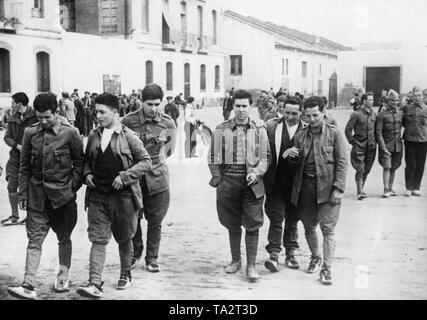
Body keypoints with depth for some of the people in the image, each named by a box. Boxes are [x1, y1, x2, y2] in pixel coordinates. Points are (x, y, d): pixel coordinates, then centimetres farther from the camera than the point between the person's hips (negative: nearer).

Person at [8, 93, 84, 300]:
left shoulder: (70, 133, -7)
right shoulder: (30, 133, 1)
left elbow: (79, 161, 1)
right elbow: (24, 165, 7)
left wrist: (73, 186, -7)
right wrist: (23, 193, 4)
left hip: (62, 195, -2)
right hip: (37, 195, 2)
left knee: (64, 238, 11)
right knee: (34, 240, -2)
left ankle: (63, 277, 28)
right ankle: (29, 286, -3)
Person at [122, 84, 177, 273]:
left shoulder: (168, 123, 1)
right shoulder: (129, 121, -4)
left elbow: (168, 151, 9)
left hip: (158, 177, 1)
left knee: (155, 220, 5)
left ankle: (152, 258, 20)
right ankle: (136, 251, 31)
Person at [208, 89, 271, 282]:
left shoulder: (259, 130, 4)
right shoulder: (221, 130, 3)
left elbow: (266, 157, 6)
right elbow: (213, 157, 7)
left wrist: (256, 172, -10)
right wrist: (218, 179, -2)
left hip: (252, 184, -1)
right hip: (228, 184, 1)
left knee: (252, 225, -1)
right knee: (233, 225, 11)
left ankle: (251, 265, 7)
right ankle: (235, 260, 27)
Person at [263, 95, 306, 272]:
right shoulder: (271, 126, -1)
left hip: (296, 183, 1)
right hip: (276, 183, -1)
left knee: (292, 220, 12)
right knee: (276, 218, -3)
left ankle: (290, 254, 24)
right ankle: (274, 254, 0)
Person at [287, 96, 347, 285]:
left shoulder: (334, 133, -2)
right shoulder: (300, 135, 9)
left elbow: (342, 162, -6)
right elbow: (296, 163, 17)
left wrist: (338, 188, -13)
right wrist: (291, 156, -8)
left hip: (327, 186, -4)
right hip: (305, 186, 4)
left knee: (328, 228, -3)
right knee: (309, 226, 15)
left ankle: (326, 268, 4)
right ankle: (315, 257, 38)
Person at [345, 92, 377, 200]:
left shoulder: (374, 114, 9)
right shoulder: (356, 114, -8)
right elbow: (348, 129, -5)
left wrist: (375, 141, 11)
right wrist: (352, 142, -6)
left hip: (371, 147, 5)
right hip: (359, 147, -5)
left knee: (367, 170, 10)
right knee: (360, 170, -6)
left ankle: (361, 189, 25)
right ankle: (360, 192, -3)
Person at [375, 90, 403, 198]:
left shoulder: (400, 113, 7)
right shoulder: (382, 114, -8)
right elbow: (378, 132, -10)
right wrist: (383, 147, -14)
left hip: (398, 146, 5)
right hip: (386, 145, -4)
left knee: (393, 168, 10)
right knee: (387, 167, -9)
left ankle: (391, 188, 19)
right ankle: (386, 190, -5)